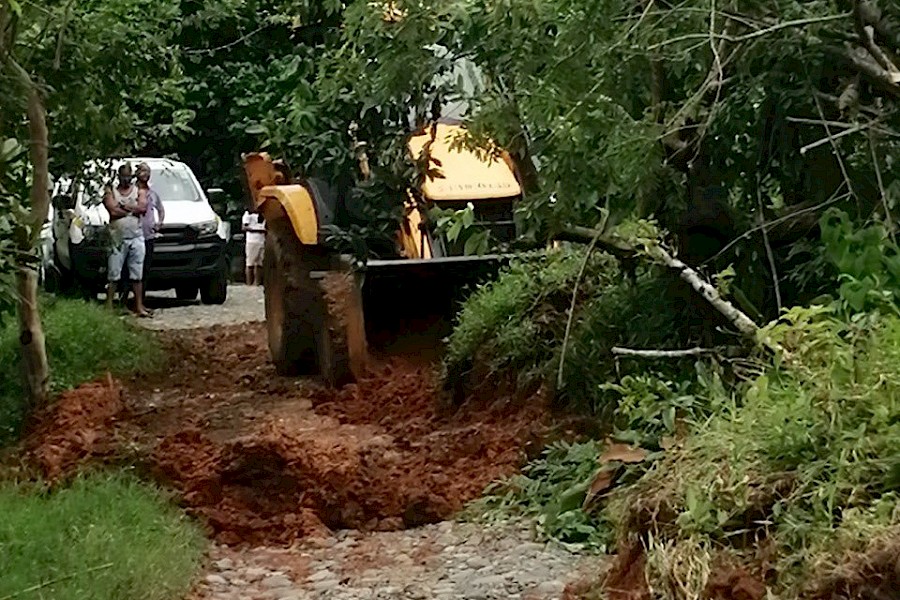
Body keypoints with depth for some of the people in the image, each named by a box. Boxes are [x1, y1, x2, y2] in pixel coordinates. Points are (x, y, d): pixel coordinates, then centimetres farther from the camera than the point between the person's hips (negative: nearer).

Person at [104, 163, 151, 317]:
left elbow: (143, 208, -7)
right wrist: (133, 209, -4)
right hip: (117, 238, -2)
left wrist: (123, 206, -7)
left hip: (136, 237, 2)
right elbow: (113, 211, -10)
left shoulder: (140, 191, 11)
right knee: (114, 275, -3)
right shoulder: (111, 191, 5)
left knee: (137, 275, 5)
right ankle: (109, 306, -1)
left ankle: (139, 306, 6)